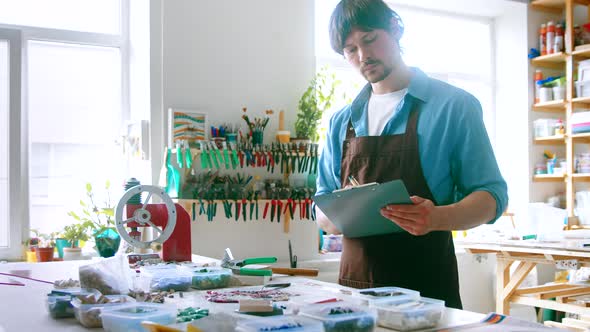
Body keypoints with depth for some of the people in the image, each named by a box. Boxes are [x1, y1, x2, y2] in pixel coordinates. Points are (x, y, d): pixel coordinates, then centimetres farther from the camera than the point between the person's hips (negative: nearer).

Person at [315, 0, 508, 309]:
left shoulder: (453, 106, -3)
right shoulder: (342, 121, 9)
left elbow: (490, 196, -5)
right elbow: (323, 212, 11)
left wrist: (437, 218, -25)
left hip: (427, 288, -3)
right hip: (355, 285, 4)